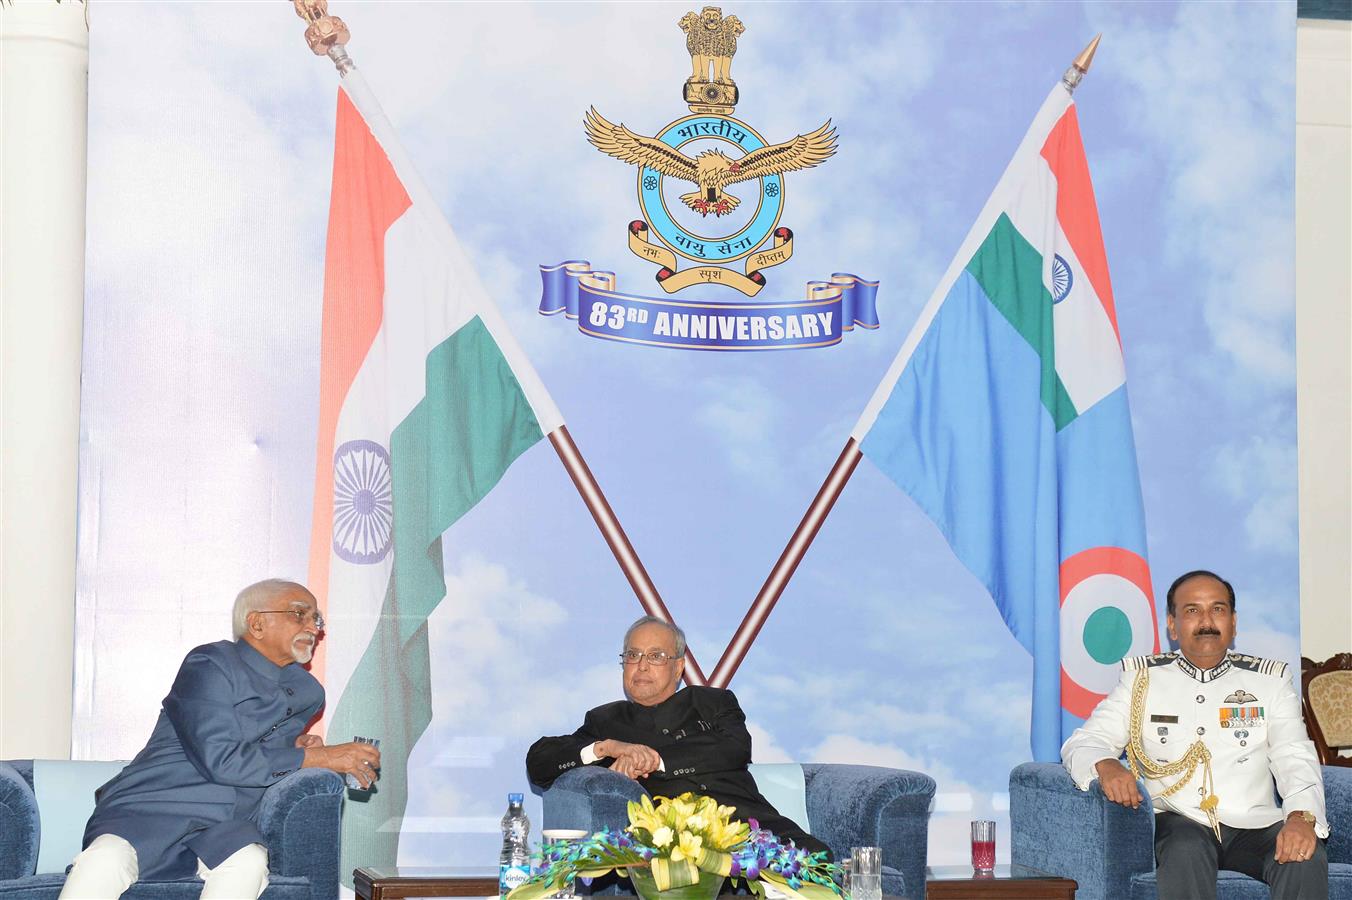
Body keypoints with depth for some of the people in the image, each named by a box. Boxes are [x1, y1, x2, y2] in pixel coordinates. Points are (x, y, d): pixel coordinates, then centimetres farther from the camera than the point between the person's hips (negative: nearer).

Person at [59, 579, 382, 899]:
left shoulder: (308, 693, 19)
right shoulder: (209, 664, -3)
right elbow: (219, 759, -14)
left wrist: (296, 746, 12)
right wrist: (321, 758, -10)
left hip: (225, 828, 5)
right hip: (151, 808, -4)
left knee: (249, 863, -34)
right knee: (107, 859, -38)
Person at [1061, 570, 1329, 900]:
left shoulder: (1269, 683, 16)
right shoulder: (1141, 681, 14)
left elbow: (1296, 759, 4)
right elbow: (1081, 743, 8)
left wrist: (1302, 817, -19)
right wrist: (1106, 766, -19)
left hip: (1253, 825, 1)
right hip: (1178, 822, -1)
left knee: (1307, 858, -30)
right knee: (1186, 851, -37)